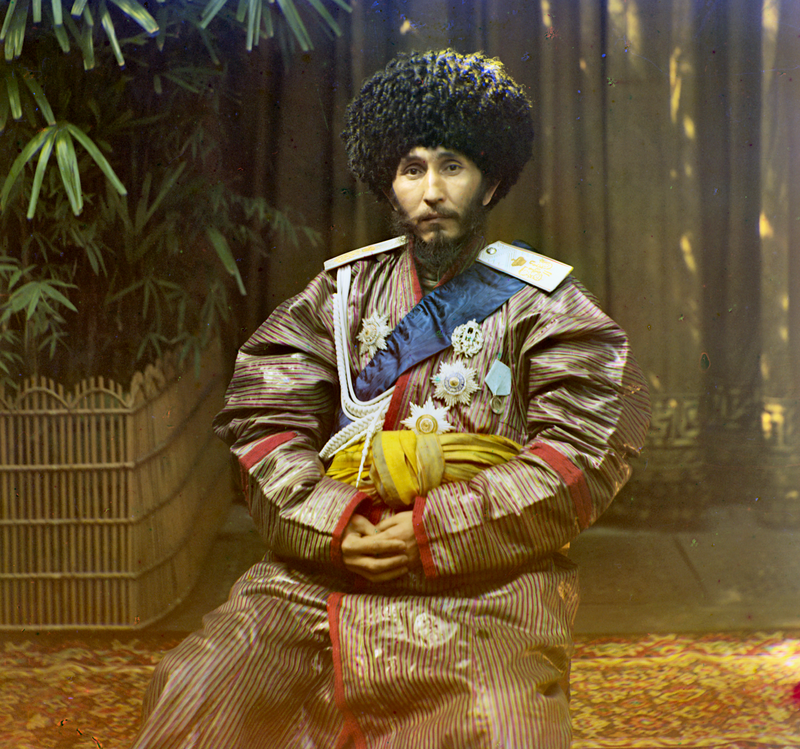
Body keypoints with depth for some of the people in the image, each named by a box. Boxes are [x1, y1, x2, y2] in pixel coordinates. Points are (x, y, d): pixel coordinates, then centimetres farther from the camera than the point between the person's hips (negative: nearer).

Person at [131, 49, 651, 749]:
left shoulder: (549, 308, 7)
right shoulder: (339, 290, 15)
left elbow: (581, 460, -4)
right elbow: (262, 420, 8)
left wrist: (429, 532, -12)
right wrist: (336, 522, -10)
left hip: (487, 575, -2)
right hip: (325, 568, 2)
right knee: (192, 691, -16)